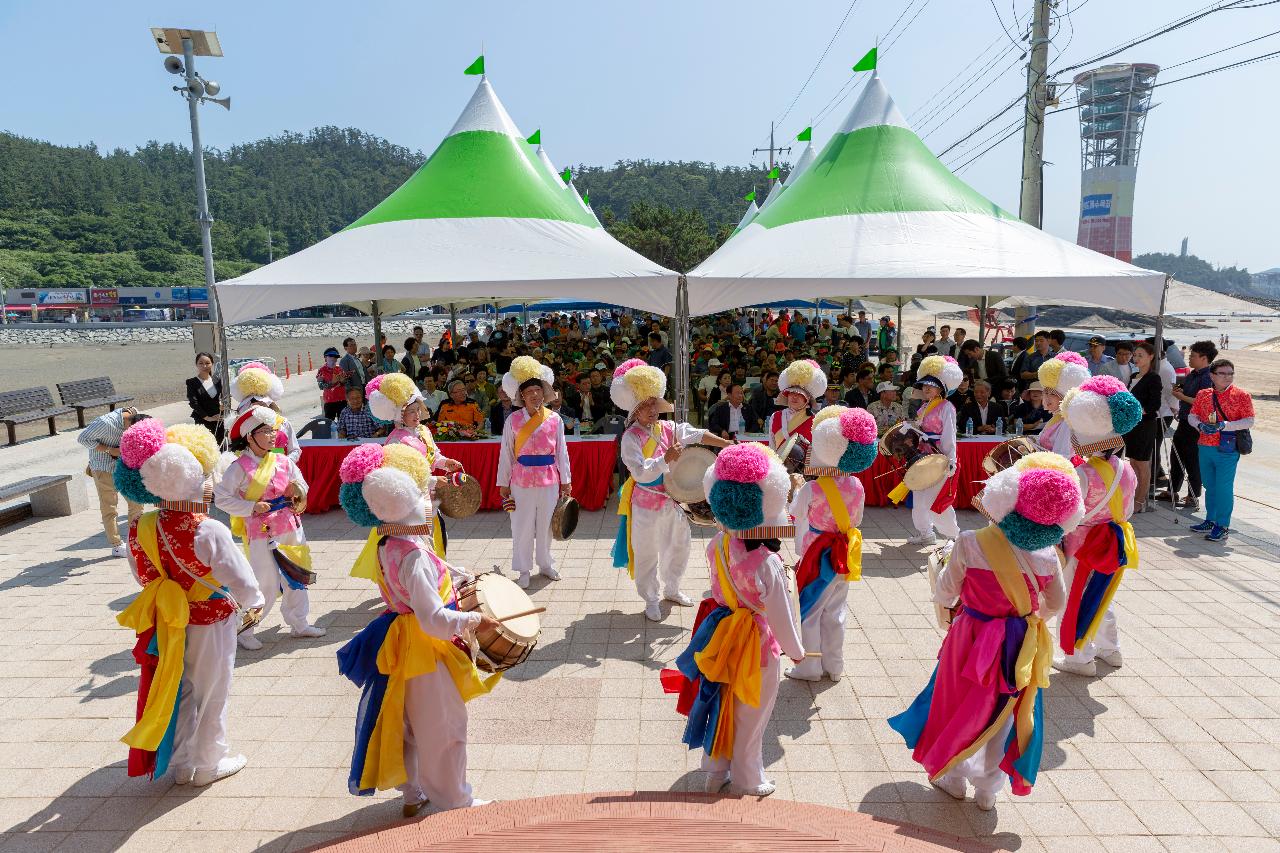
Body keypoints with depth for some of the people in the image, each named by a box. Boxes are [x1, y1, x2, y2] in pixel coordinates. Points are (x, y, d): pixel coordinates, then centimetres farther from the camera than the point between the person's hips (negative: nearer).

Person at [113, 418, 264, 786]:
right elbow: (241, 581, -22)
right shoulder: (209, 532, -29)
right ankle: (208, 764, 31)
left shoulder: (141, 529, -12)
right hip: (210, 624, -5)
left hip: (168, 625, 5)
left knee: (176, 690, 22)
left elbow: (143, 577, 5)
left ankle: (180, 763, 37)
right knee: (210, 693, 15)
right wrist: (253, 602, -2)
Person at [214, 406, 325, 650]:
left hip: (291, 529, 6)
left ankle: (298, 623, 30)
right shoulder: (240, 467, -11)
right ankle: (243, 630, 17)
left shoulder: (284, 462, 3)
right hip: (262, 533, -6)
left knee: (296, 578, 14)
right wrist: (251, 507, -16)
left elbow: (302, 488, 15)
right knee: (266, 585, -2)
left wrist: (297, 489, -8)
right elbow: (220, 497, -10)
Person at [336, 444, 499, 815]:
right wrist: (475, 620, -20)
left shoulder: (386, 543, -1)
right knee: (443, 726, 9)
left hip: (403, 642, 10)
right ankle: (455, 800, 27)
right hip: (426, 649, -9)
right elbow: (434, 620, -31)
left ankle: (412, 793, 41)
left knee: (411, 722, 24)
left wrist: (460, 577, 10)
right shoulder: (415, 556, -30)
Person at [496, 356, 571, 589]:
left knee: (546, 526, 14)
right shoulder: (513, 420, -5)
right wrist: (504, 483, 0)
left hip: (549, 480, 2)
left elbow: (561, 452, 3)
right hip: (522, 481, -1)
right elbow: (506, 453, -1)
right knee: (522, 528, 6)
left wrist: (565, 481, 4)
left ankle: (545, 564, 33)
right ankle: (524, 570, 22)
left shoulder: (554, 419, -1)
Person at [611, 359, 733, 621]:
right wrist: (665, 459, -34)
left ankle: (671, 589, 42)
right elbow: (640, 473, -25)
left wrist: (727, 444, -3)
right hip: (646, 503, -6)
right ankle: (651, 601, 23)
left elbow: (697, 435, 3)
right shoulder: (631, 438, -17)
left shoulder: (668, 428, 1)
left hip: (673, 498, 6)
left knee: (679, 545, 20)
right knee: (647, 554, 5)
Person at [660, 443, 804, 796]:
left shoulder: (717, 545, -14)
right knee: (750, 716, 16)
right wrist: (796, 651, -5)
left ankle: (715, 771, 41)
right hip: (757, 647, -5)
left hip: (723, 637, 6)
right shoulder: (768, 564, -30)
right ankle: (747, 780, 37)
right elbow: (780, 617, -19)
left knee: (722, 704, 23)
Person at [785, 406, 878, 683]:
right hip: (844, 556, 5)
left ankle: (809, 668, 18)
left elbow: (794, 512, -5)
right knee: (835, 613, 18)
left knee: (809, 612, 9)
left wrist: (797, 487, 10)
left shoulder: (812, 489, -22)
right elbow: (856, 520, 5)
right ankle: (834, 666, 30)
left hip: (816, 556, -5)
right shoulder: (857, 486, -8)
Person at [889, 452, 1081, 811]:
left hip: (972, 640, -3)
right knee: (1003, 714, 22)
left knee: (960, 707, 21)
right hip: (1020, 647, 3)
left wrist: (946, 561, 7)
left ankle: (954, 778, 40)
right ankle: (988, 789, 39)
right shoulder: (1048, 554, -13)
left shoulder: (971, 544, -23)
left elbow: (943, 597, -12)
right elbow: (1055, 604, 3)